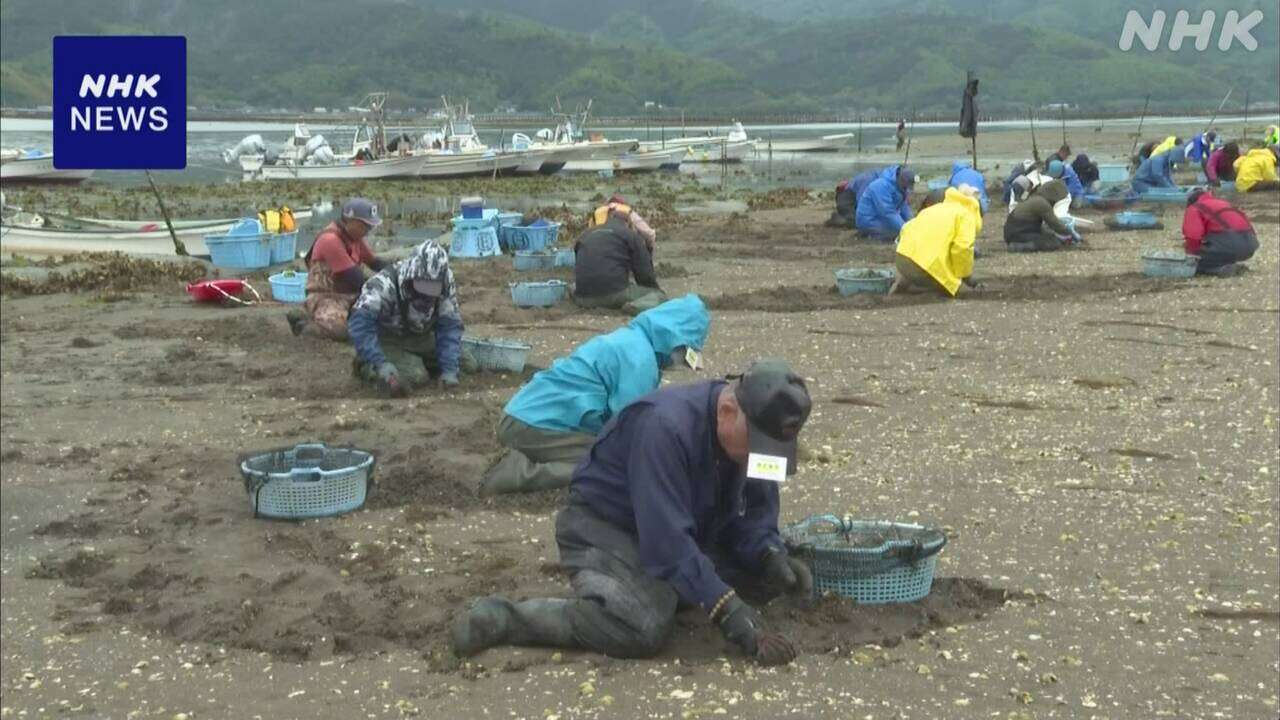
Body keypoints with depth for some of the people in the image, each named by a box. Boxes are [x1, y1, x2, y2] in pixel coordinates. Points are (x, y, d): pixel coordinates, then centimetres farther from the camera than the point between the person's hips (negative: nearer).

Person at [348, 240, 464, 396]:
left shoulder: (445, 285, -19)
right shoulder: (385, 284, -33)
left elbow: (450, 327, -16)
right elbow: (359, 324, -39)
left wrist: (449, 371, -27)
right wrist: (381, 364, -48)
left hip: (421, 339, 5)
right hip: (387, 341, -5)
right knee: (414, 377, -28)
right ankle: (366, 366, -2)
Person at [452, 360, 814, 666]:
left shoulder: (756, 432, -8)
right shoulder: (664, 426, -32)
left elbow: (753, 510, 1)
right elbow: (667, 539, -37)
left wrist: (771, 555, -21)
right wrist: (732, 615, -39)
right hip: (605, 528, -8)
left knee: (774, 576, -4)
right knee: (645, 626, -34)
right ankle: (500, 617, -19)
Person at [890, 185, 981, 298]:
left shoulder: (938, 208, 27)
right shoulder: (967, 215, 6)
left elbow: (906, 228, 24)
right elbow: (962, 247, -10)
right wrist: (966, 275, 3)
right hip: (928, 265, -7)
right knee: (951, 289, 13)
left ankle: (905, 280, 7)